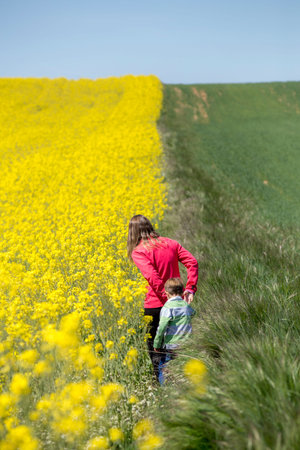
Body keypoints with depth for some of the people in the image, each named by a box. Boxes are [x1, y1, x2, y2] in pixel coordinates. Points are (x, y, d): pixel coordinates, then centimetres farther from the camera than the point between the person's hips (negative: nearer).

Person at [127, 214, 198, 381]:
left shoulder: (138, 252, -9)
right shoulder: (171, 243, 7)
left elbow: (152, 276, -24)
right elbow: (192, 262, -2)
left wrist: (166, 296, -20)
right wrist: (190, 288, -6)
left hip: (155, 306, -5)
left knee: (155, 349, 8)